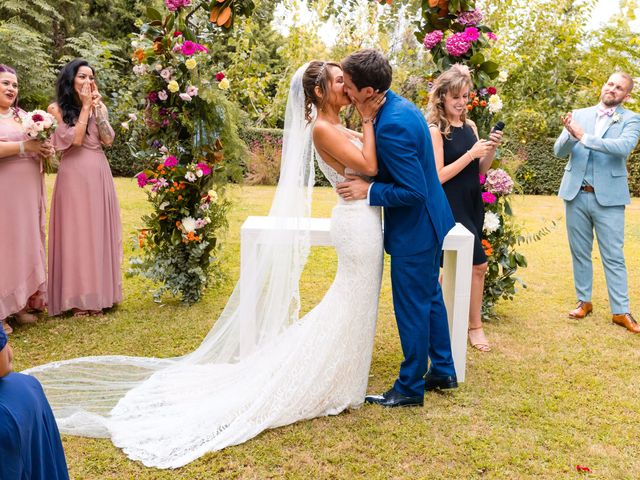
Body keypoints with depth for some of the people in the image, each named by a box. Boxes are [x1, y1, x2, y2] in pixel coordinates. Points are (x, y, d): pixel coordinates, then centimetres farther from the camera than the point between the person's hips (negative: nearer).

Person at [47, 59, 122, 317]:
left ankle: (98, 293, 16)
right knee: (76, 232, -2)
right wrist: (85, 106, -8)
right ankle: (78, 297, 6)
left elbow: (108, 139, -1)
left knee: (99, 231, 7)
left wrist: (96, 107, -5)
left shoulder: (99, 107, 12)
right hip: (74, 175, -4)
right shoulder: (57, 109, 0)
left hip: (100, 174, 4)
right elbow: (75, 139, -13)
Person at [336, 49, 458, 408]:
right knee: (430, 297, 21)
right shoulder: (402, 105, 3)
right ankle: (443, 371, 37)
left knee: (412, 307, 4)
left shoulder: (391, 126, -28)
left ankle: (411, 388, 21)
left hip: (414, 229, -10)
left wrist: (368, 191, -19)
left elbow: (413, 191, -27)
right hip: (429, 219, 10)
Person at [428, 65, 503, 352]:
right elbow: (438, 176, -16)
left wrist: (491, 150, -4)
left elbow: (481, 170, 13)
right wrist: (470, 154, -19)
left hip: (472, 204, 7)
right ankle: (475, 326, 11)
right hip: (450, 207, -7)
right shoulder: (435, 130, -11)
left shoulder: (470, 126, 10)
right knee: (478, 264, -5)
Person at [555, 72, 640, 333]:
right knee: (579, 253, 12)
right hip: (576, 194, 3)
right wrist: (570, 134, -21)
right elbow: (559, 151, 0)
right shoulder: (579, 115, 7)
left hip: (608, 197, -3)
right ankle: (584, 301, 25)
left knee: (614, 257, 1)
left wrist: (584, 137, -25)